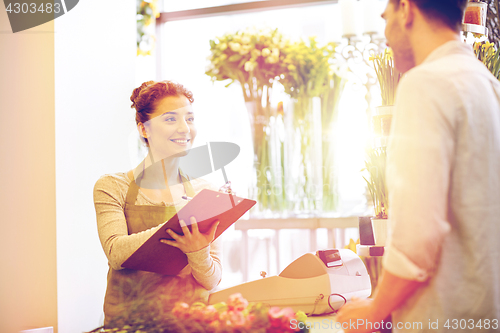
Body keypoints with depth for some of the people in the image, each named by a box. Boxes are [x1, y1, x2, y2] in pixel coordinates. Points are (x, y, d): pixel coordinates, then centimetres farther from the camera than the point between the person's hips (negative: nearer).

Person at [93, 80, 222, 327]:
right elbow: (116, 253, -12)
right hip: (130, 322, -2)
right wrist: (177, 224, -23)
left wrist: (198, 253, -18)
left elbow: (212, 281, 4)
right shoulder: (112, 187, 4)